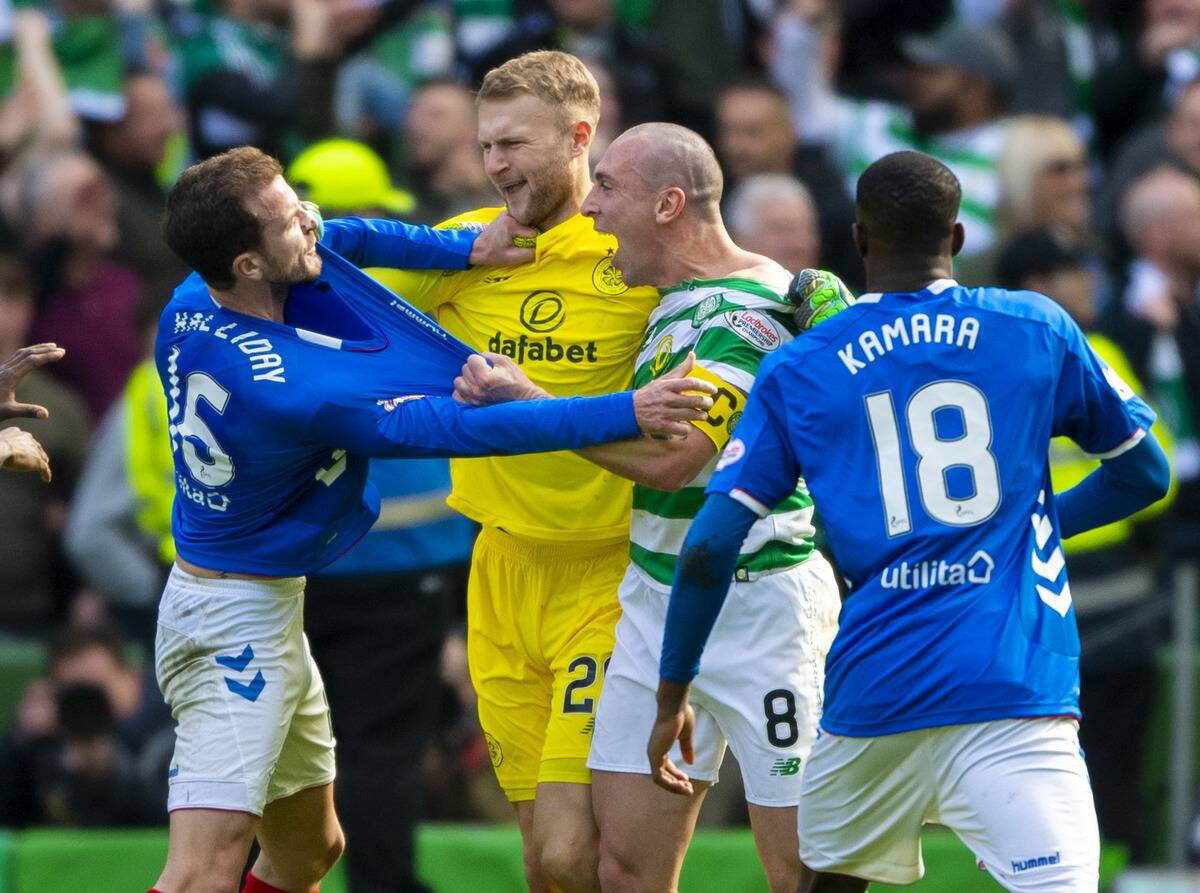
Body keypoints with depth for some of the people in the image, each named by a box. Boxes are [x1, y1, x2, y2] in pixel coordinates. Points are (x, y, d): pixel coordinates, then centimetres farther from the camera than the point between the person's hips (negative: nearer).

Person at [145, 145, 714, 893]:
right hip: (239, 624, -10)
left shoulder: (193, 307, -4)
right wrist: (625, 414, -25)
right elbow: (455, 430, -27)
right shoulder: (285, 389, -29)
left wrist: (469, 249, 4)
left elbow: (337, 237, 14)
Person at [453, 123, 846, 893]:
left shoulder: (752, 306, -17)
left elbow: (668, 457, -25)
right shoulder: (673, 297, 12)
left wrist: (524, 397, -18)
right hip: (655, 597, 9)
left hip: (759, 600, -9)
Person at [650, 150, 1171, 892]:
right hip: (1016, 689, -2)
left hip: (873, 690, 2)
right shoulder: (1037, 330, 7)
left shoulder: (796, 372, 8)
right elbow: (1144, 474, 19)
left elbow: (710, 548, 4)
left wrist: (673, 696, 15)